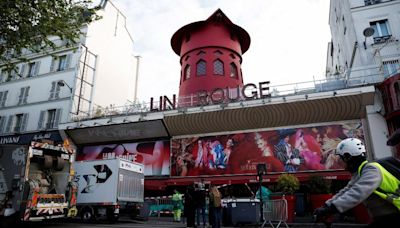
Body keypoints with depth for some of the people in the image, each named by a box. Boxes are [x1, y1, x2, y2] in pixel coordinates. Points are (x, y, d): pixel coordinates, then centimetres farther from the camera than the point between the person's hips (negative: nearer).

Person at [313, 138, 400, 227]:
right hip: (381, 218, 9)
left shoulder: (371, 169, -21)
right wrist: (326, 205, -2)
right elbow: (346, 191, 7)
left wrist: (330, 209, -39)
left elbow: (356, 194, -34)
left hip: (392, 218, -9)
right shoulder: (358, 172, 10)